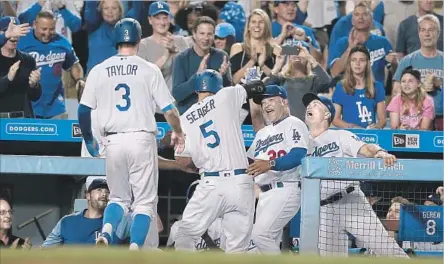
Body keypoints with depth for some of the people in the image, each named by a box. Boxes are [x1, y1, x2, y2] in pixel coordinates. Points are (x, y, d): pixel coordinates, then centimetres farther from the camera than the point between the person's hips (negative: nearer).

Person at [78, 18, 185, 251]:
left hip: (113, 142, 2)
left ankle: (106, 232, -12)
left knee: (118, 197, 17)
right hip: (142, 139, -2)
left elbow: (83, 110, 4)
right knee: (144, 202, 6)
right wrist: (177, 133, 17)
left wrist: (88, 140, 19)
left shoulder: (99, 71, 4)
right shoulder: (149, 70, -2)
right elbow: (169, 110, -2)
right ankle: (134, 249, -11)